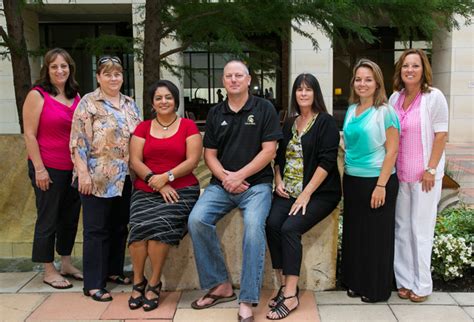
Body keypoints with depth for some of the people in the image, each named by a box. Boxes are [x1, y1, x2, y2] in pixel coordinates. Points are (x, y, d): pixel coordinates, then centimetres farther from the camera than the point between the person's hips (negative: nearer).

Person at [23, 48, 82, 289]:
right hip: (48, 169, -6)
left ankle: (66, 264, 30)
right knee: (48, 219, 5)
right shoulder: (38, 95, -7)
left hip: (73, 168, 6)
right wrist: (39, 169, -14)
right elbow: (29, 135, -10)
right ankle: (49, 271, 18)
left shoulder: (76, 97, 10)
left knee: (70, 217, 14)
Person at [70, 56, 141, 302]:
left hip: (125, 178, 6)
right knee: (96, 229, 0)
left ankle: (114, 270, 29)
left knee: (120, 226, 13)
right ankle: (93, 284, 8)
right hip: (98, 178, -6)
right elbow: (79, 141, -10)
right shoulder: (88, 103, -4)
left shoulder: (130, 104, 14)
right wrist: (83, 172, -17)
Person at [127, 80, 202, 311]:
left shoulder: (188, 126, 5)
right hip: (146, 191, 3)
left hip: (181, 190, -2)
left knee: (160, 224, -28)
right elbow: (135, 161, 4)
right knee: (140, 226, -24)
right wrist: (156, 183, -11)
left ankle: (154, 283, -8)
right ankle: (138, 281, -4)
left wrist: (167, 177, -16)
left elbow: (193, 160, -3)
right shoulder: (143, 127, 14)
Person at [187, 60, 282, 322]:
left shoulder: (264, 109, 3)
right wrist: (225, 177, -9)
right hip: (221, 184, 4)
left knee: (254, 225, -30)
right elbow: (209, 154, 10)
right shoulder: (215, 113, 13)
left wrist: (238, 176, -11)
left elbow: (269, 151, -4)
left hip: (256, 183, -3)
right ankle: (220, 285, -5)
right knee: (197, 220, -21)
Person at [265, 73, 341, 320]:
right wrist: (278, 181, 4)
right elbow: (279, 156, 22)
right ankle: (284, 285, -12)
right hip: (288, 191, 5)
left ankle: (290, 295, -18)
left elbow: (326, 161, -12)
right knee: (272, 224, -22)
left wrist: (306, 194, -17)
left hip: (319, 193, -5)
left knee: (290, 228, -26)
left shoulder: (326, 122, -3)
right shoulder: (289, 124, 16)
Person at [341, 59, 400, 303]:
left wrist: (381, 185, -17)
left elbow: (392, 150, -12)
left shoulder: (385, 111, -9)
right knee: (354, 233, 13)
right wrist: (345, 178, 12)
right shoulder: (351, 110, 9)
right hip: (352, 180, 6)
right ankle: (356, 282, 29)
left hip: (376, 181, -6)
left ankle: (377, 289, 21)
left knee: (376, 236, 6)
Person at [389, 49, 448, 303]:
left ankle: (422, 285, 16)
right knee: (401, 228, 10)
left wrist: (431, 170, -13)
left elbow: (441, 135, -9)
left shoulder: (434, 97, -7)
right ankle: (405, 280, 22)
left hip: (424, 174, -5)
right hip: (399, 174, 5)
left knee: (421, 229, 2)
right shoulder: (395, 97, 7)